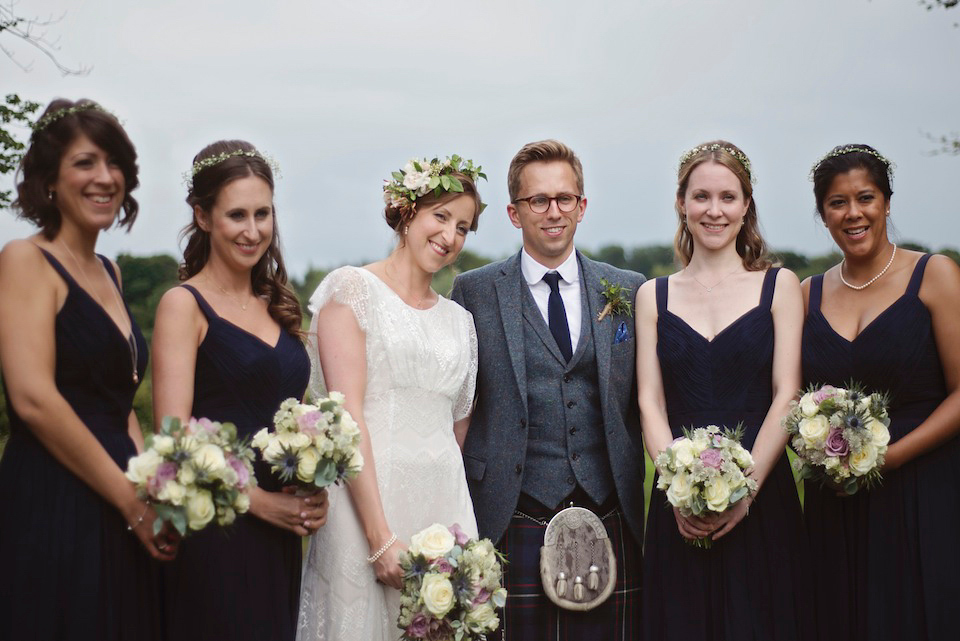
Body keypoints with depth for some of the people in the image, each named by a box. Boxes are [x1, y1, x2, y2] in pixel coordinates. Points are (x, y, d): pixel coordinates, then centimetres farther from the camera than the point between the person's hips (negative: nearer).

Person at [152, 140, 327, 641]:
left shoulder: (276, 307, 13)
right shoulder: (185, 304, -5)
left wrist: (312, 495, 1)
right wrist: (258, 501, -14)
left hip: (279, 534, 6)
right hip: (214, 533, -6)